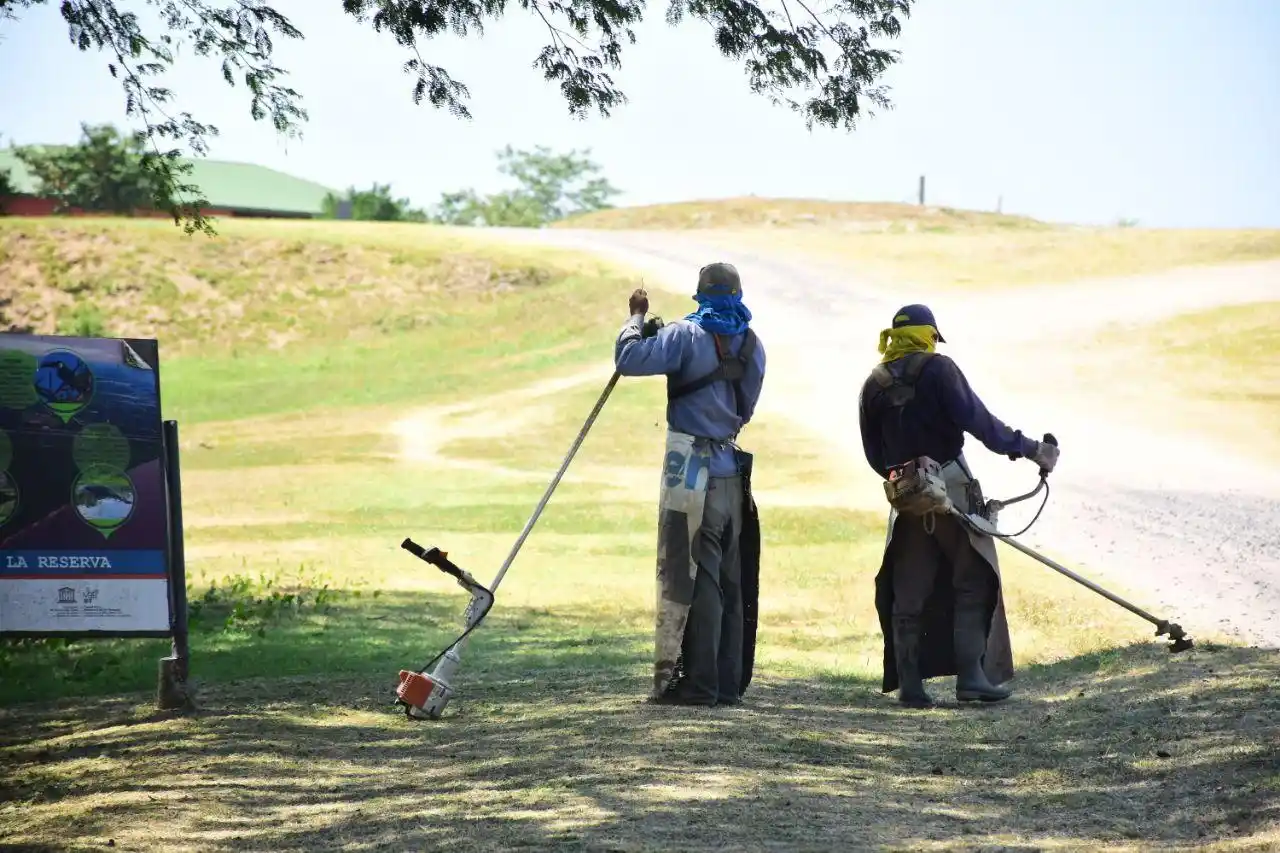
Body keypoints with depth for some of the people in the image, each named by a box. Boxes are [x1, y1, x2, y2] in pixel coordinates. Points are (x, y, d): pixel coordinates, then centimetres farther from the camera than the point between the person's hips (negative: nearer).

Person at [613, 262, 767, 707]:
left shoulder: (688, 335, -10)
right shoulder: (752, 344, 11)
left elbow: (628, 359, -18)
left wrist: (636, 318, 1)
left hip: (690, 471, -6)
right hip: (731, 468, 7)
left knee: (689, 576, -5)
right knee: (729, 581, 10)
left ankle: (698, 683, -8)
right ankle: (727, 682, 11)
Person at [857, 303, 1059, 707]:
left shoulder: (873, 386, 8)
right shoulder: (937, 369, -7)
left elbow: (875, 455, 11)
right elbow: (977, 420, -15)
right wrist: (1028, 449, -9)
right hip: (952, 489, -5)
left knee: (907, 594, 8)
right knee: (972, 583, 3)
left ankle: (909, 683, 7)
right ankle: (971, 677, -4)